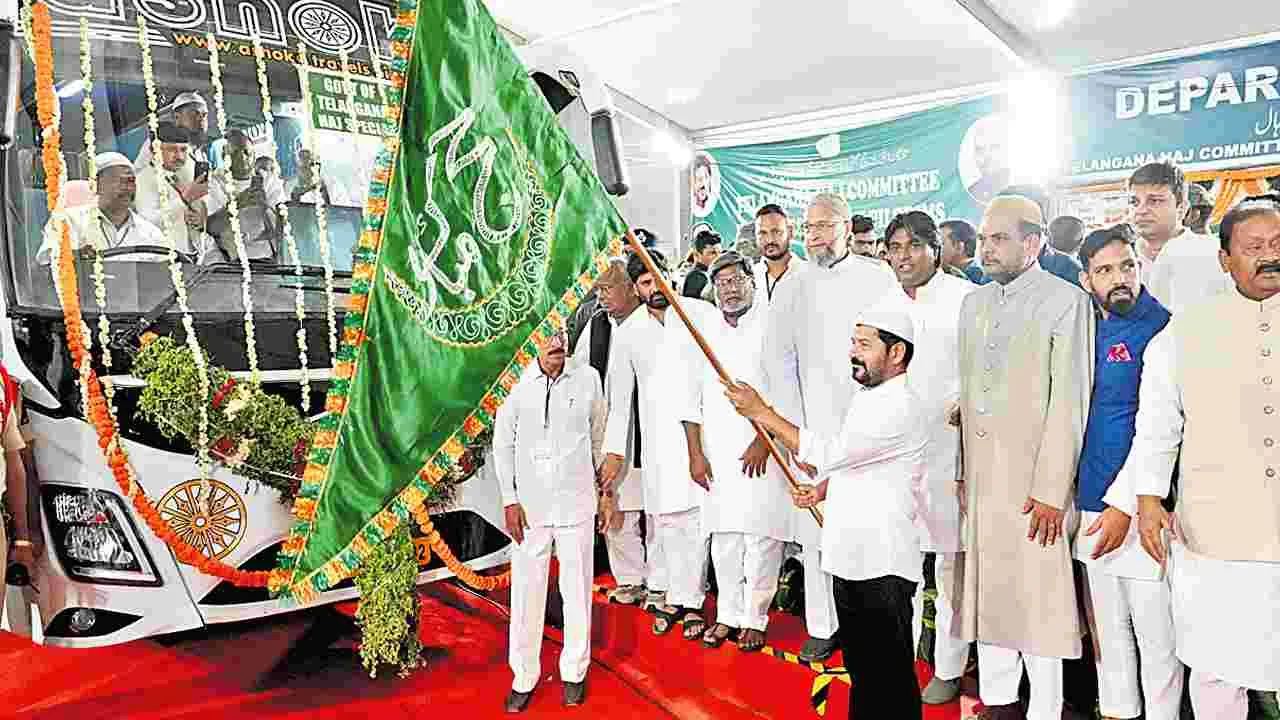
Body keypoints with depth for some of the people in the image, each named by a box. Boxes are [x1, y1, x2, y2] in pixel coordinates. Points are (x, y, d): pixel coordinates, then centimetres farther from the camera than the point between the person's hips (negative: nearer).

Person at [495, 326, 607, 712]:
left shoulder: (588, 379, -2)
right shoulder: (517, 385, -3)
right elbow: (502, 444, 3)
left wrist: (598, 484, 17)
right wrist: (510, 501, -1)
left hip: (576, 503, 0)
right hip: (529, 506, 0)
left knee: (577, 590, 8)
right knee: (526, 590, 6)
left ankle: (574, 672, 27)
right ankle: (524, 677, 22)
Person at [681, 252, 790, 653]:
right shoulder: (706, 336, 14)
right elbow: (693, 398, 13)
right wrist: (695, 454, 6)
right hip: (717, 456, 4)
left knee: (762, 537, -1)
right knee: (724, 540, 9)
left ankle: (755, 619, 12)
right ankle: (728, 615, 21)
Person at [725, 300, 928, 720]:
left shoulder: (900, 407, -19)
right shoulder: (866, 400, 13)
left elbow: (829, 453, -26)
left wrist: (762, 413, -21)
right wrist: (823, 489, 8)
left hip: (882, 566, -9)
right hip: (850, 559, 9)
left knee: (890, 674, 3)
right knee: (859, 664, 21)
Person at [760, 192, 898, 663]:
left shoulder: (879, 277, 5)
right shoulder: (791, 291, 9)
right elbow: (779, 364, 5)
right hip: (815, 428, 2)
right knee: (816, 529, 4)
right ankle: (822, 627, 18)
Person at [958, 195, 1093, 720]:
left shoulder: (1066, 301, -6)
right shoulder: (974, 302, 14)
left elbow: (1069, 401, -10)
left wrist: (1051, 491, -14)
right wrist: (962, 474, 9)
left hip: (1034, 480, -6)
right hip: (980, 477, 6)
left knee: (1038, 597, 0)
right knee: (988, 591, 13)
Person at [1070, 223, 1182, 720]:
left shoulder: (1161, 329, -9)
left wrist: (1125, 504, -18)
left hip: (1139, 510, -6)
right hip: (1093, 507, 6)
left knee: (1156, 640, 4)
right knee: (1108, 631, 18)